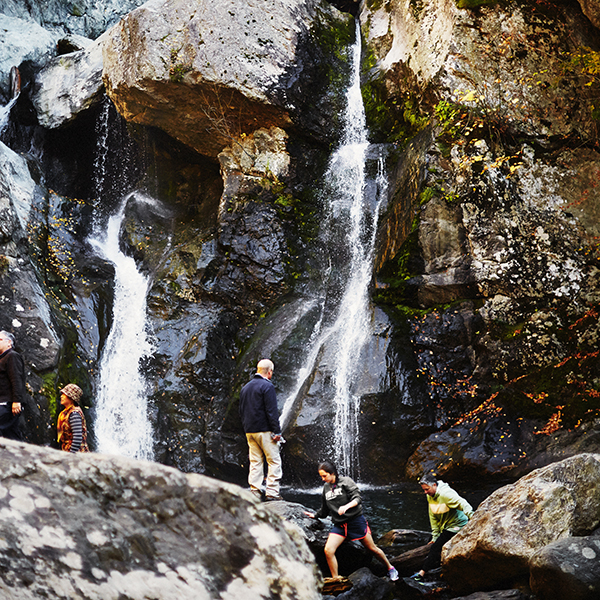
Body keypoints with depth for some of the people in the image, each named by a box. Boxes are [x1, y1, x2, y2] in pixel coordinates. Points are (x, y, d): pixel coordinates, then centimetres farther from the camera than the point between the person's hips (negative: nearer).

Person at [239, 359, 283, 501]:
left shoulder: (245, 387, 14)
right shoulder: (267, 386, -11)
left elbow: (242, 411, 18)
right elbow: (272, 411, -16)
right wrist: (277, 431, -14)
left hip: (250, 431, 7)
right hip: (265, 431, -7)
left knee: (255, 462, 9)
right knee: (274, 461, -1)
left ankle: (255, 492, 6)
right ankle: (272, 492, -6)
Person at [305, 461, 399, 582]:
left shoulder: (346, 481, -6)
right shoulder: (326, 487, 11)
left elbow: (357, 498, -17)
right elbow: (324, 509, 23)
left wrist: (346, 506, -32)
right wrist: (315, 515, 14)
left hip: (356, 520, -4)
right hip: (339, 525, 4)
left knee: (372, 549, 6)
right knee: (328, 550, -17)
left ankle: (390, 568, 31)